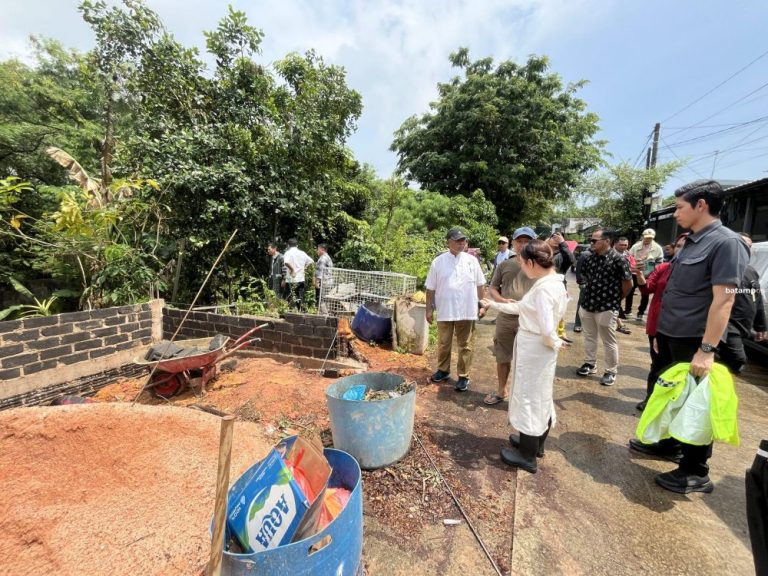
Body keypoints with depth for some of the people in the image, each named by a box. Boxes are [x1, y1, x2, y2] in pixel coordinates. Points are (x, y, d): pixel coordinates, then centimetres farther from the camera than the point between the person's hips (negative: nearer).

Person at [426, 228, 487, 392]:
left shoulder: (472, 260, 1)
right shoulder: (438, 262, -1)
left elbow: (480, 285, 8)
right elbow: (431, 288, 2)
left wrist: (481, 304, 6)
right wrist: (429, 309, 1)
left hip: (467, 311, 0)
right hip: (445, 311, 0)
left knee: (465, 345, 8)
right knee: (443, 343, 13)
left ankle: (463, 376, 20)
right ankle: (443, 370, 32)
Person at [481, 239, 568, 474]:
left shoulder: (544, 289, -26)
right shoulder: (552, 283, 5)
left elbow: (547, 330, -31)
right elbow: (523, 308, 14)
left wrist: (555, 343, -10)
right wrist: (494, 305, 19)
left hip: (534, 351, -9)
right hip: (537, 350, 9)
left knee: (529, 399, 6)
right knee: (541, 398, 22)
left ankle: (527, 456, 24)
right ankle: (536, 444, 42)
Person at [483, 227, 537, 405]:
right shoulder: (504, 265, 3)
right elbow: (492, 288, 8)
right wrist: (502, 300, -11)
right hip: (505, 318, 3)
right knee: (503, 357, 16)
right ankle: (501, 391, 35)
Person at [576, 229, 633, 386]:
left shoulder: (618, 259, -14)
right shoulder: (589, 258, 5)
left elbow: (628, 283, -9)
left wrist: (616, 299, 2)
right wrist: (591, 293, 14)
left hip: (607, 307, -6)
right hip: (587, 305, 6)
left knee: (609, 341, 6)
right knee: (589, 337, 17)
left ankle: (611, 372, 20)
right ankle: (590, 364, 33)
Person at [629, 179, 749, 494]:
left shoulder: (726, 242, -15)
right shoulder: (691, 242, 11)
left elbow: (723, 300, -22)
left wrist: (707, 349, -25)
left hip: (692, 342, -8)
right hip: (670, 337, 8)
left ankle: (696, 473, 20)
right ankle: (669, 443, 39)